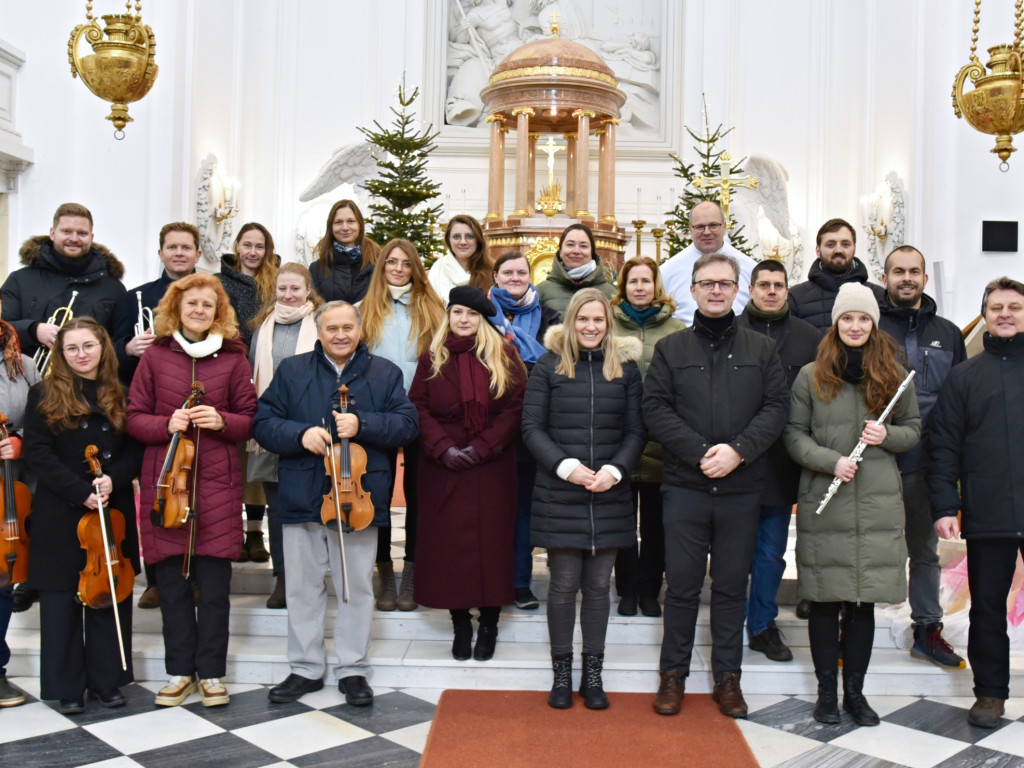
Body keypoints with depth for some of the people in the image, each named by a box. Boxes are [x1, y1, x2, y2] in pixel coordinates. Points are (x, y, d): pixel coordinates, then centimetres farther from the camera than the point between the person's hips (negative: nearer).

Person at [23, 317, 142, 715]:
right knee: (62, 602, 4)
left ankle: (107, 680, 20)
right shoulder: (45, 396, 0)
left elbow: (136, 450, 5)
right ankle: (67, 687, 16)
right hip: (60, 514, -2)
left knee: (111, 596, 8)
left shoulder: (120, 396, 7)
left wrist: (113, 479, -15)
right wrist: (81, 491, -16)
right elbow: (37, 454, -7)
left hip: (113, 512, 2)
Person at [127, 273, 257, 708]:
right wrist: (166, 425, -12)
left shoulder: (233, 358, 5)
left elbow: (250, 420, 7)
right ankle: (180, 671, 19)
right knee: (172, 579, 6)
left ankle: (211, 672, 14)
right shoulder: (156, 355, 6)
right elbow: (134, 418, 7)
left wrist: (221, 421, -13)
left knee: (214, 582, 2)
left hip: (217, 481, -1)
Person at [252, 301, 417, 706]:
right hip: (302, 497, 1)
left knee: (357, 587, 7)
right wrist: (300, 434, -16)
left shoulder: (385, 373, 6)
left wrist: (363, 424, -18)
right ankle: (305, 669, 24)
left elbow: (406, 424, -2)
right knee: (302, 586, 10)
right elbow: (263, 423, 3)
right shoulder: (291, 371, 7)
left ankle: (353, 669, 21)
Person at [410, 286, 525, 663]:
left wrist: (482, 447, -12)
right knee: (448, 539, 2)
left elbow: (516, 406, -2)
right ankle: (460, 624, 15)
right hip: (444, 466, 1)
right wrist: (443, 448, -12)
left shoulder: (504, 355, 4)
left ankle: (489, 624, 14)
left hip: (492, 466, -1)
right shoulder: (433, 358, 9)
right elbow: (418, 407, 3)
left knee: (491, 537, 1)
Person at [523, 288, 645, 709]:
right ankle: (561, 671, 18)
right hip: (559, 495, -1)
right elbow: (531, 427, -1)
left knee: (598, 584, 8)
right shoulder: (549, 366, 2)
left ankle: (593, 672, 20)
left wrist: (615, 469, -10)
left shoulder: (626, 368, 7)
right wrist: (566, 466, -13)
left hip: (609, 495, 2)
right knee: (564, 584, 3)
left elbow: (636, 431, 6)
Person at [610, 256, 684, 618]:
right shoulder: (608, 325, 4)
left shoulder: (676, 329, 3)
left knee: (655, 522, 9)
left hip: (660, 440, 0)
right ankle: (627, 591, 21)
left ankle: (650, 591, 23)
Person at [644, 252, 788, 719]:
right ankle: (673, 674, 18)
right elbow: (655, 409, -3)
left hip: (741, 489, 1)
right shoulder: (670, 349, 7)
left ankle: (727, 677, 22)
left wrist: (738, 450, -14)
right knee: (682, 584, 4)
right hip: (684, 487, -1)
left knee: (732, 586, 9)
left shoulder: (761, 349, 10)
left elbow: (776, 407, 1)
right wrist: (700, 452, -14)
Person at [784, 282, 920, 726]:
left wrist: (887, 436, -7)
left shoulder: (894, 375, 8)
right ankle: (827, 690, 19)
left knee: (864, 600, 7)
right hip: (823, 504, -1)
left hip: (879, 506, 2)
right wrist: (831, 461, -13)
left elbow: (913, 430, 14)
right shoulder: (811, 376, 3)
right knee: (825, 601, 5)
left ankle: (855, 692, 21)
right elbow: (794, 435, 2)